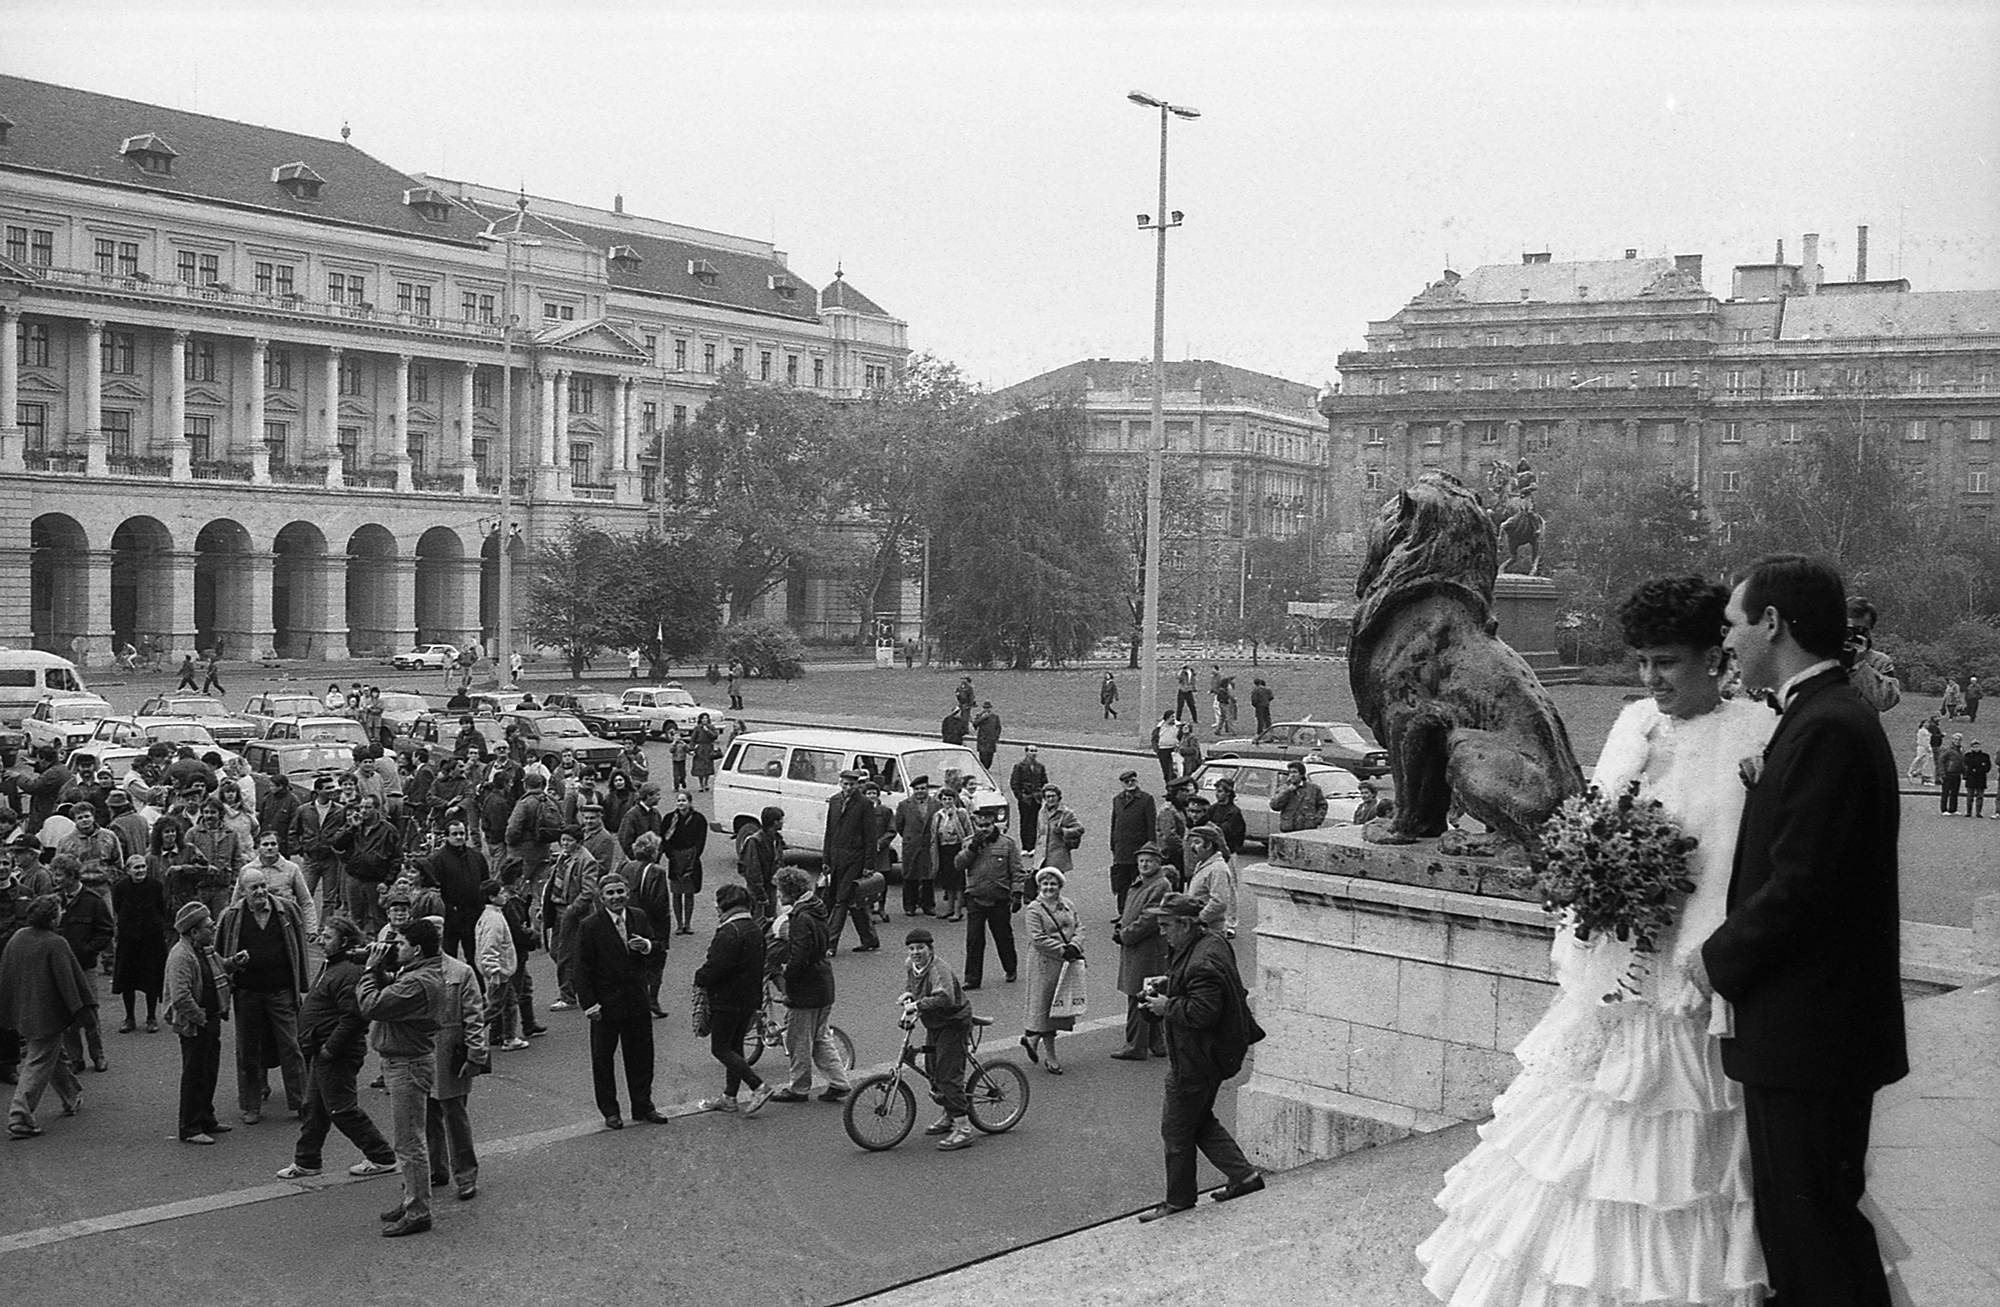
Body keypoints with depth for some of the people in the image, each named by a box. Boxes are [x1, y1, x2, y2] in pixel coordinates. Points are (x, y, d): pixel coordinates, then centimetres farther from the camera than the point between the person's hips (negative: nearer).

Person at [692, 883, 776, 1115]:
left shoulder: (730, 932, -21)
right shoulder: (754, 928, 10)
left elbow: (715, 967, -24)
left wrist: (700, 980, -5)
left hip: (728, 999, -9)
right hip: (750, 998, 9)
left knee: (720, 1049, -2)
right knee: (735, 1047, 16)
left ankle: (759, 1087, -8)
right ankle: (729, 1097, 23)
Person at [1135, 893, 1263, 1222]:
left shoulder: (1203, 964, -28)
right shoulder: (1211, 943, 6)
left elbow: (1202, 1012, -33)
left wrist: (1167, 1007, -19)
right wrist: (1165, 987, 6)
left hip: (1195, 1062, -11)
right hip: (1206, 1055, 11)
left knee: (1177, 1129, 4)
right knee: (1200, 1121, 22)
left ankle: (1179, 1201, 17)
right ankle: (1244, 1174, 24)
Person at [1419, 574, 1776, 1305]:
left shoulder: (1756, 734, -9)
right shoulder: (1634, 721, 10)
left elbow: (1740, 866, -14)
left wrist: (1705, 973, -18)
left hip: (1681, 997, -6)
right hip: (1606, 978, 6)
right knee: (1585, 1154, 13)